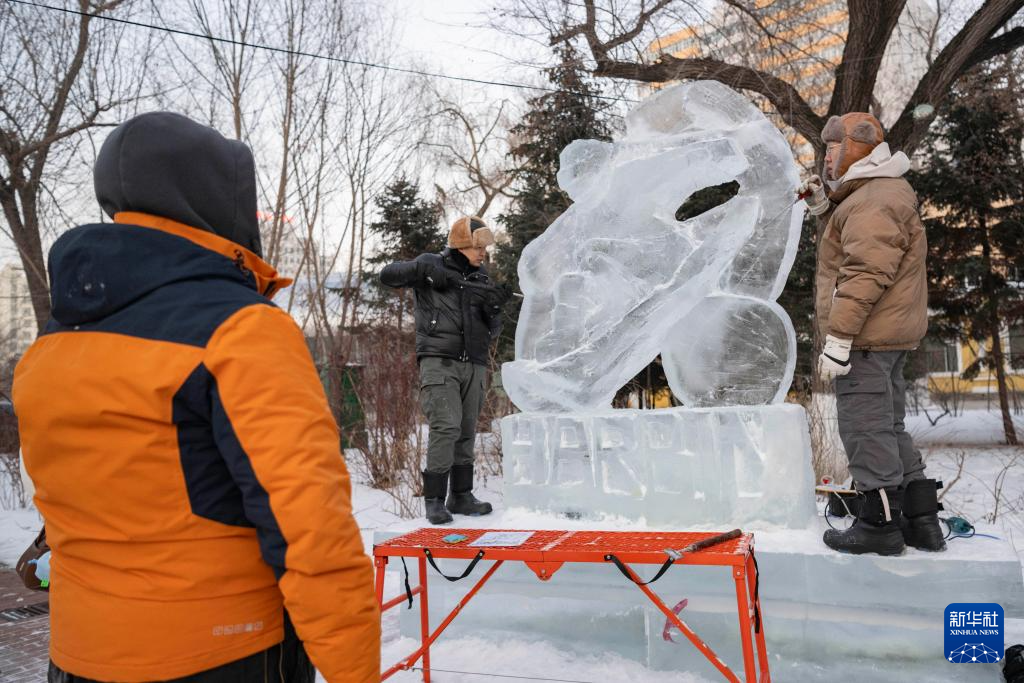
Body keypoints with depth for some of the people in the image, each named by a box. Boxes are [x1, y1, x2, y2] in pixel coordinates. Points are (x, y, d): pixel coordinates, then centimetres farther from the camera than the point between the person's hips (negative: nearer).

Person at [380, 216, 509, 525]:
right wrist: (423, 270, -16)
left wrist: (493, 309, -6)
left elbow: (492, 332, 15)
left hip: (474, 365, 5)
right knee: (446, 426, -15)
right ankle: (434, 499, -8)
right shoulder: (432, 264, 5)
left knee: (467, 431, 7)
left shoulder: (481, 279, 16)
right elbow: (388, 275, -4)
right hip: (439, 361, -5)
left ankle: (461, 496, 17)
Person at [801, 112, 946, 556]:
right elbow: (856, 241, 28)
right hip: (889, 337, 11)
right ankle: (921, 520, 24)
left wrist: (838, 337, -26)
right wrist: (826, 208, 15)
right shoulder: (871, 194, 18)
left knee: (865, 428, -4)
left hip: (865, 337, -11)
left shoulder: (875, 201, -16)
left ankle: (880, 524, 5)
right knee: (889, 426, 16)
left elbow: (865, 274, -24)